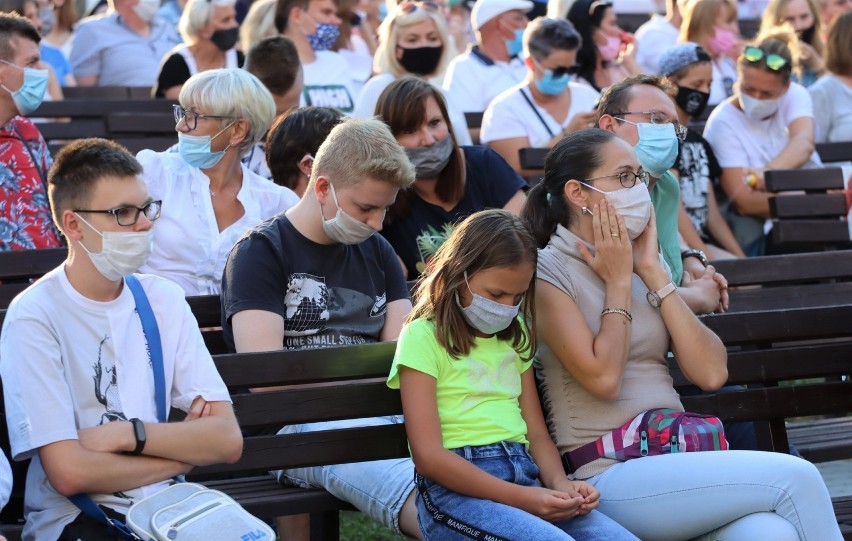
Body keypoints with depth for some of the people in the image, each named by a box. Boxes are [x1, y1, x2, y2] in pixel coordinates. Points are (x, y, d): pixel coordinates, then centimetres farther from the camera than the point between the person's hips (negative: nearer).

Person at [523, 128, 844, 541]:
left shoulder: (642, 264, 17)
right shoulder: (546, 273, -1)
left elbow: (711, 374, 4)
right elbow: (603, 378, -16)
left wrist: (653, 273, 2)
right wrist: (618, 281, -3)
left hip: (676, 459, 6)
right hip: (608, 476, -5)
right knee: (795, 477, -22)